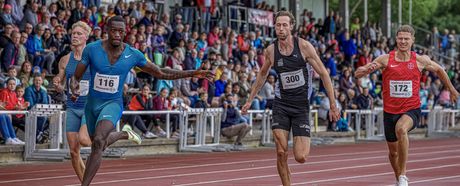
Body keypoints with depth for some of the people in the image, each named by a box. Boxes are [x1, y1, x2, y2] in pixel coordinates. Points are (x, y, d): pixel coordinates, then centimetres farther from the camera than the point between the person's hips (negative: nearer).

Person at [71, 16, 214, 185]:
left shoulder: (133, 55, -12)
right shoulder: (92, 49, -15)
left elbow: (161, 73, -1)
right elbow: (76, 78, -6)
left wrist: (192, 73, -7)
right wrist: (74, 90, -31)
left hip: (113, 104, -3)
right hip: (92, 103, 3)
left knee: (98, 142, -27)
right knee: (97, 144, 22)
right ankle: (124, 134, 55)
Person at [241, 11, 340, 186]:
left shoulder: (304, 46, -10)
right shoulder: (270, 51, -2)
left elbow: (323, 74, -6)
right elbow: (262, 75, 18)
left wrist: (333, 105, -9)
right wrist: (250, 100, 19)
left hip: (301, 105, -2)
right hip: (281, 104, 2)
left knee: (300, 157, -7)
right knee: (281, 153, -8)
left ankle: (305, 144, 29)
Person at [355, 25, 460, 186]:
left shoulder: (420, 61, -3)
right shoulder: (385, 59, -5)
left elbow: (438, 70, 17)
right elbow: (357, 74, -6)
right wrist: (368, 69, -29)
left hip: (411, 109, -2)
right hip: (390, 111, 2)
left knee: (401, 129, -35)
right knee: (393, 151, 14)